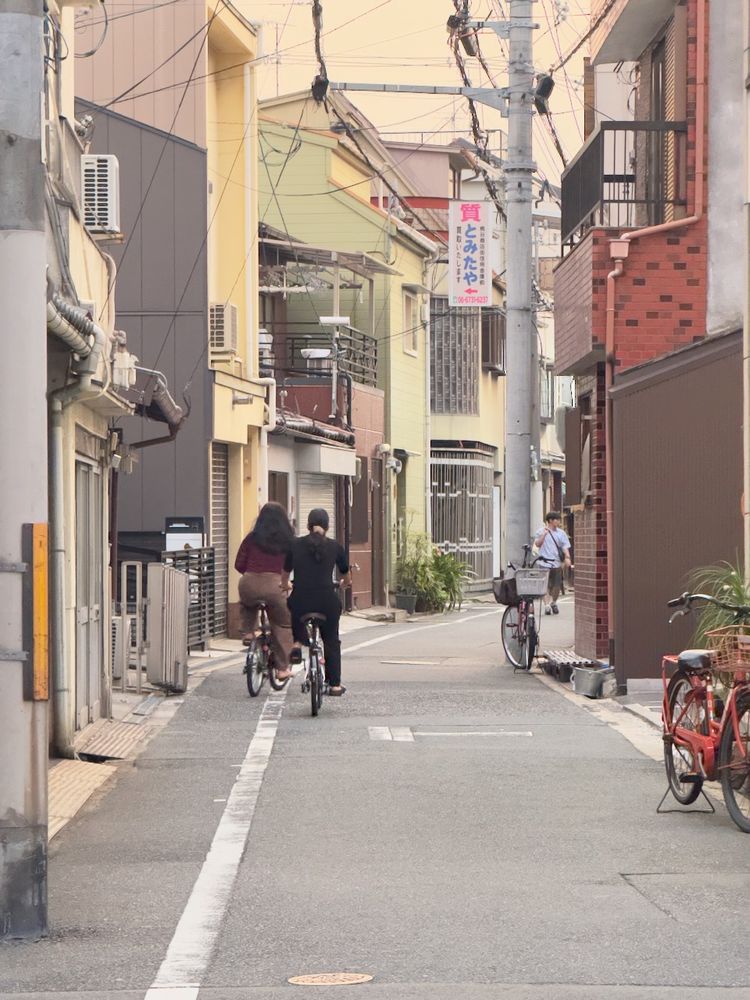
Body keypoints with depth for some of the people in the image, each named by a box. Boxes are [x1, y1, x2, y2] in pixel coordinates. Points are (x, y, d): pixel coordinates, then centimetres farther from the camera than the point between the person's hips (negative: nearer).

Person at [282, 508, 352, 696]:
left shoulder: (295, 544, 5)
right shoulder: (334, 546, 5)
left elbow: (285, 575, 17)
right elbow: (347, 578, 18)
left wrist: (285, 585, 40)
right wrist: (343, 584, 42)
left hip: (300, 601, 0)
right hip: (327, 600, 0)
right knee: (331, 642, 17)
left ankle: (298, 644, 11)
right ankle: (335, 685, 18)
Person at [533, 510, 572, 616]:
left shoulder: (561, 533, 10)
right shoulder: (541, 531, 4)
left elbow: (565, 547, 5)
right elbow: (537, 544, -2)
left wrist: (567, 557, -11)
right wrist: (544, 534, -12)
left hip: (557, 563, 3)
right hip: (545, 562, -3)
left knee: (557, 585, 7)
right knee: (546, 585, -10)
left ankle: (553, 603, 29)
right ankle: (547, 605, -12)